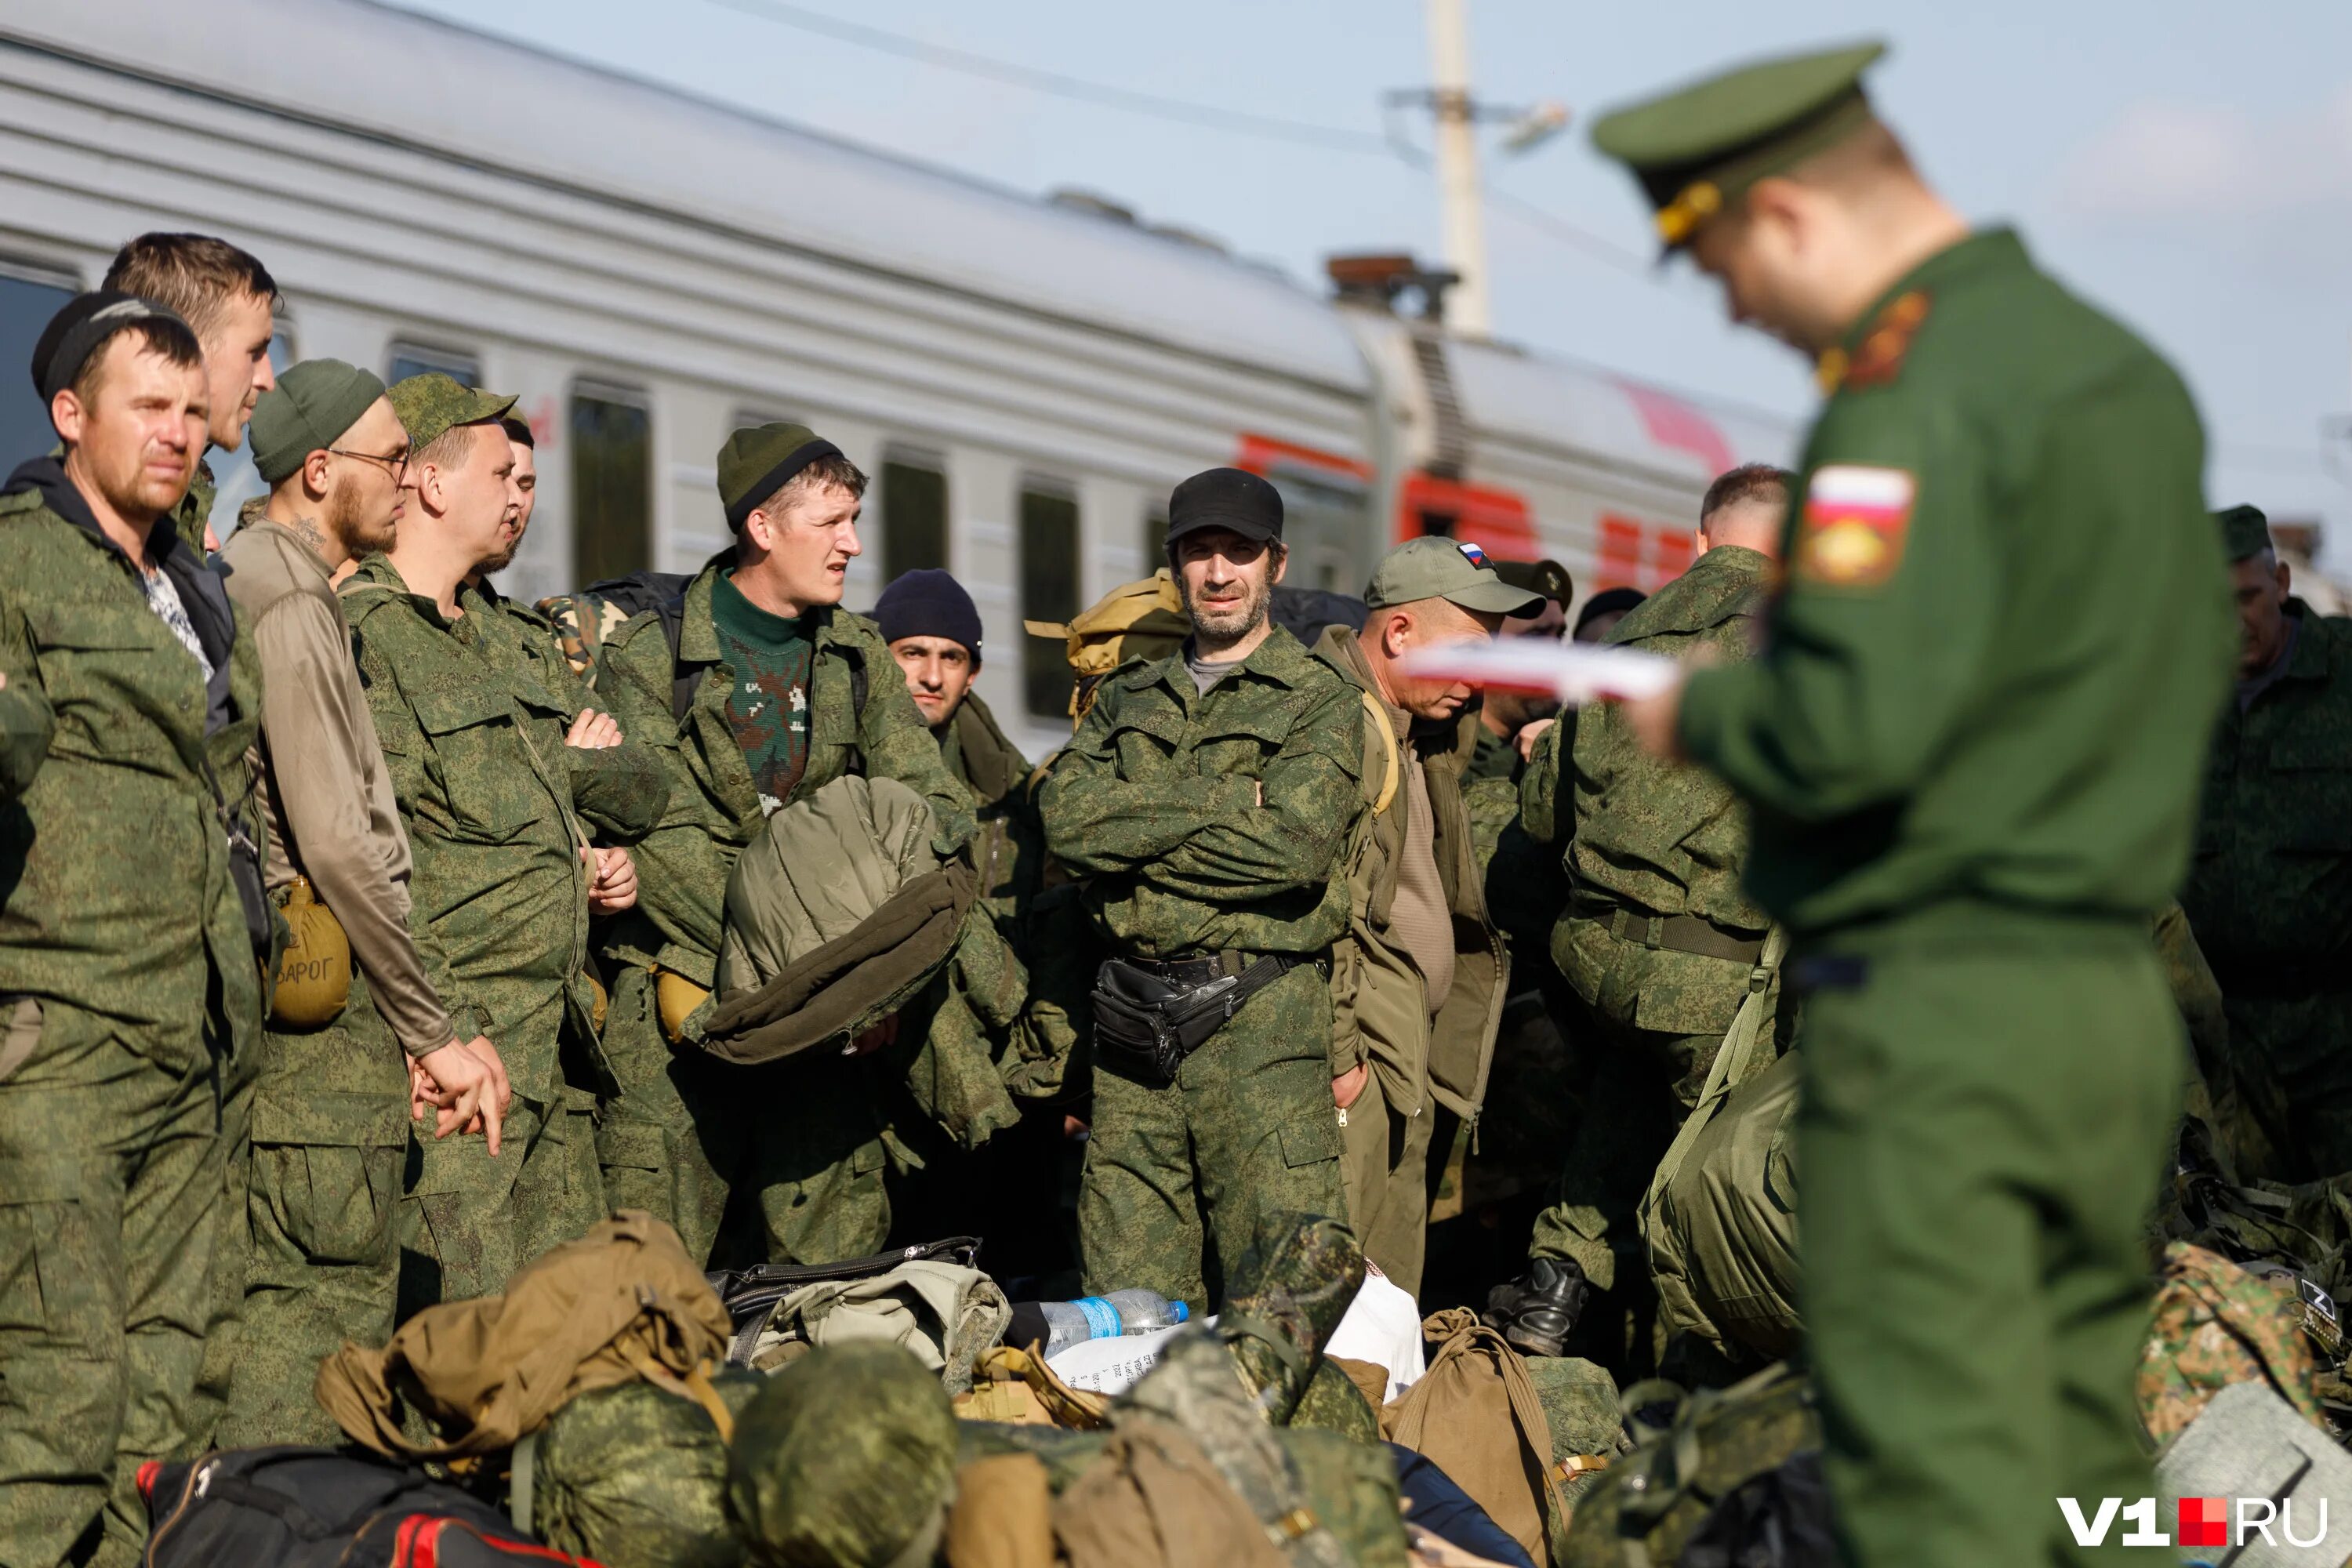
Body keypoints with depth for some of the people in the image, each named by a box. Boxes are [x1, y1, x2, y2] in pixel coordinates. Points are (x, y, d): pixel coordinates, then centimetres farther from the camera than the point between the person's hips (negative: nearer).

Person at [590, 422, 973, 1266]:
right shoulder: (649, 657, -2)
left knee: (840, 1261, 1)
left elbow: (932, 806, 5)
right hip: (680, 998, -4)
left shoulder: (858, 658, 13)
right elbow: (667, 846, -12)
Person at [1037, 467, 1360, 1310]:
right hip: (1133, 1018, 4)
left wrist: (1132, 834, -5)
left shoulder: (1321, 700, 5)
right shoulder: (1128, 698, 19)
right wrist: (1223, 801, -8)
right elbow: (1066, 815, 0)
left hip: (1259, 1020, -4)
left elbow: (1295, 847, -12)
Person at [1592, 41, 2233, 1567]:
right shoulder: (2129, 368, 14)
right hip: (2118, 990, 9)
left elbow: (1850, 729, -23)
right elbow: (2187, 669, 22)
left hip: (1935, 999, -9)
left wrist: (1694, 712, -4)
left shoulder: (1917, 395, -15)